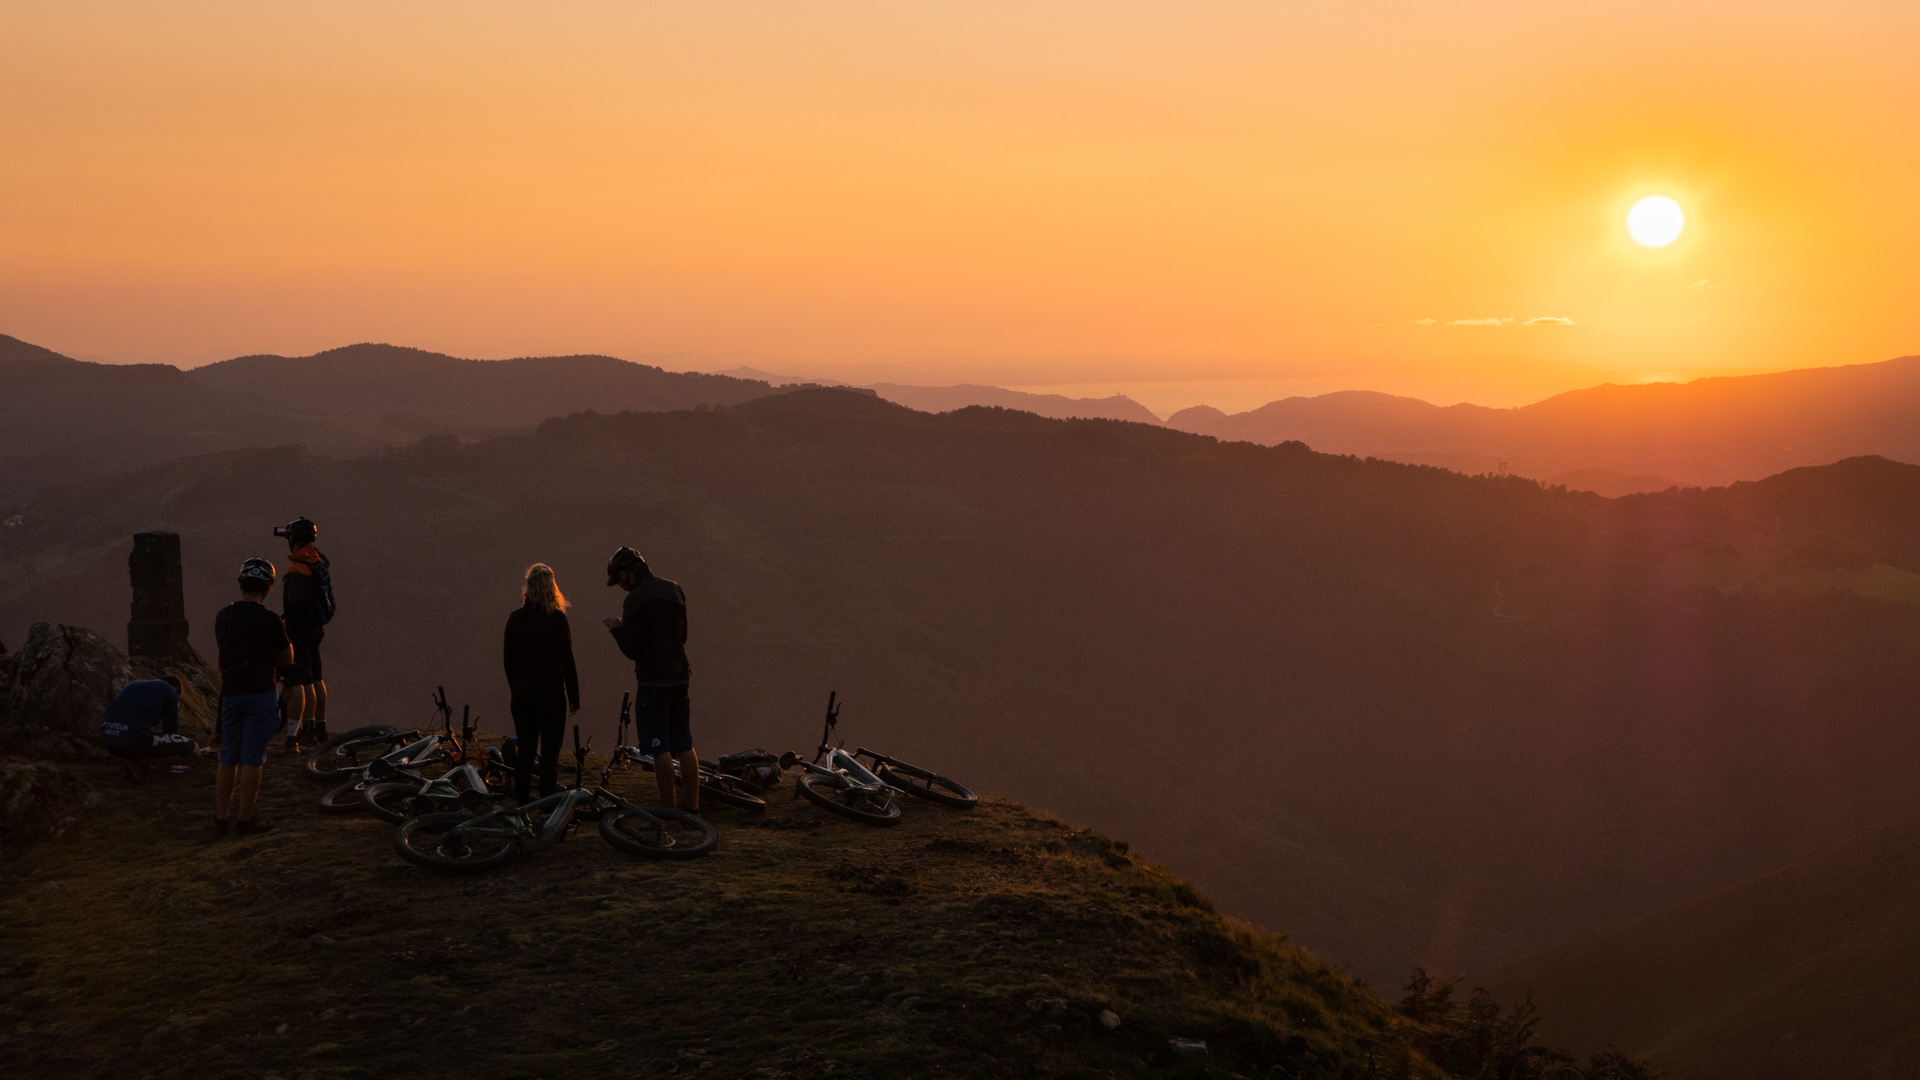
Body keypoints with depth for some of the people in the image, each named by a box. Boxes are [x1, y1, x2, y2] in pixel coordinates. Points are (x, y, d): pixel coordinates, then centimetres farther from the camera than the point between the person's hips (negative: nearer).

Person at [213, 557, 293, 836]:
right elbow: (286, 660, -5)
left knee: (228, 759, 12)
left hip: (231, 694, 5)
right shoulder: (269, 620, -15)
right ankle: (246, 819, 6)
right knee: (252, 759, 1)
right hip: (261, 694, -5)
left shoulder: (222, 617, 2)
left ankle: (220, 819, 14)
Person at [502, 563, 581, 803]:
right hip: (552, 693, -4)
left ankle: (522, 806, 12)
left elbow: (509, 661, 9)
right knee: (549, 754, 1)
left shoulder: (515, 619, 2)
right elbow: (567, 661, -7)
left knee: (525, 752, 10)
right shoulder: (557, 619, -9)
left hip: (522, 693, 4)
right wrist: (574, 698, 0)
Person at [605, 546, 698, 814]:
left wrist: (617, 629, 5)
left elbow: (632, 650, -14)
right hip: (679, 674, 7)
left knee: (660, 749, -2)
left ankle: (668, 810, 1)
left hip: (653, 680, -7)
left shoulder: (635, 601, -14)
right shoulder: (674, 590, 9)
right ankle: (692, 807, 16)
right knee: (684, 746, 12)